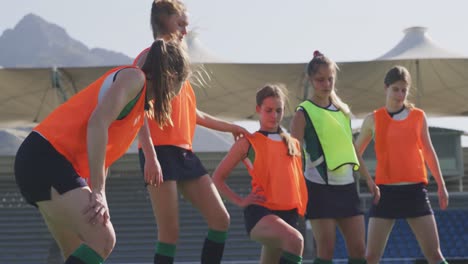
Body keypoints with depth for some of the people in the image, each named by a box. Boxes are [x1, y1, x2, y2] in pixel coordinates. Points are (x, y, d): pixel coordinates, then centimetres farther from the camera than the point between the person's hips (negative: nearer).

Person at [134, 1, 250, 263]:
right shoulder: (150, 58, -5)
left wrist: (230, 127, 37)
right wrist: (150, 156, -24)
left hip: (184, 152, 9)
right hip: (161, 152, -9)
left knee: (221, 219, 2)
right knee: (170, 232, -10)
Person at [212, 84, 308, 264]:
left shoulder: (293, 144, 18)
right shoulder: (248, 143, 4)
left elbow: (299, 179, 33)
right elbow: (218, 177, 5)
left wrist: (301, 205, 15)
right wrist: (240, 201, -5)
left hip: (289, 213, 6)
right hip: (260, 212, -6)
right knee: (295, 240, -34)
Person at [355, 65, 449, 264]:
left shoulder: (418, 116, 7)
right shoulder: (373, 120, 3)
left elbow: (428, 151, 17)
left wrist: (441, 185, 19)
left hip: (415, 190, 1)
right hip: (386, 191, -1)